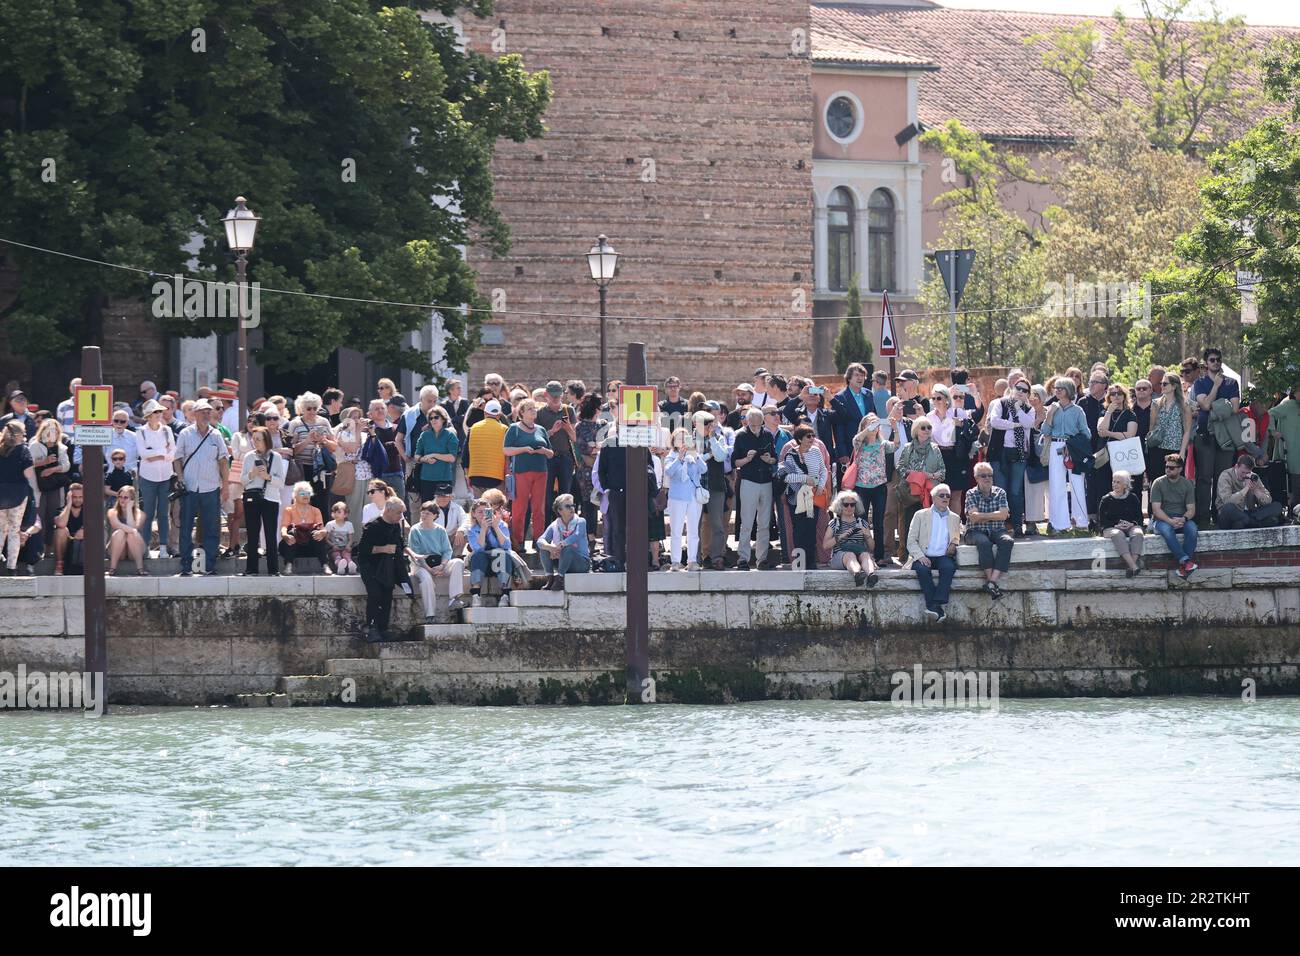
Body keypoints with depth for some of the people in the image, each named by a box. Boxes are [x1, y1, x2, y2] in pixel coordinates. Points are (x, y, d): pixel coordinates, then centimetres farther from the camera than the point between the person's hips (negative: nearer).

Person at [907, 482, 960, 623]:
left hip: (944, 557, 1)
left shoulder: (954, 518, 20)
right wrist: (920, 556, -12)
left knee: (948, 567, -34)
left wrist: (954, 544, -3)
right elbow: (911, 541, 6)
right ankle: (935, 608, -39)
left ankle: (938, 605, -42)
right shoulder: (921, 515, 13)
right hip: (924, 557, -1)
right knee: (922, 569, -35)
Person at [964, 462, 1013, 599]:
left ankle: (992, 581, -38)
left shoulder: (1000, 493, 10)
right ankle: (990, 579, -35)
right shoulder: (971, 494, 4)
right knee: (984, 543, -37)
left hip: (997, 530, 2)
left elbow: (1003, 515, -4)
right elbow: (974, 517, -9)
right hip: (976, 532, -2)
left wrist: (983, 516, -8)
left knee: (1007, 541, -31)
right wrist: (995, 516, -6)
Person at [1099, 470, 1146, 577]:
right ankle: (1133, 565, -52)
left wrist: (1132, 524, -11)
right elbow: (1101, 521, 6)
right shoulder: (1106, 500, 13)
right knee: (1118, 535, -38)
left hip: (1131, 526, 1)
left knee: (1138, 534, -35)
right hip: (1111, 528, -1)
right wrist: (1115, 526, -11)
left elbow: (1139, 518, 12)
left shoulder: (1133, 498, 16)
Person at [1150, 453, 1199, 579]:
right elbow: (1156, 509, -9)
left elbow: (1191, 509, 2)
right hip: (1162, 519, -2)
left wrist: (1183, 519, -21)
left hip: (1181, 519, 2)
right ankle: (1185, 561, -42)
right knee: (1166, 529, -37)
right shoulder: (1158, 483, -1)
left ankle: (1183, 567, -32)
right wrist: (1170, 521, -24)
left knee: (1192, 528, -31)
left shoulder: (1187, 484, 7)